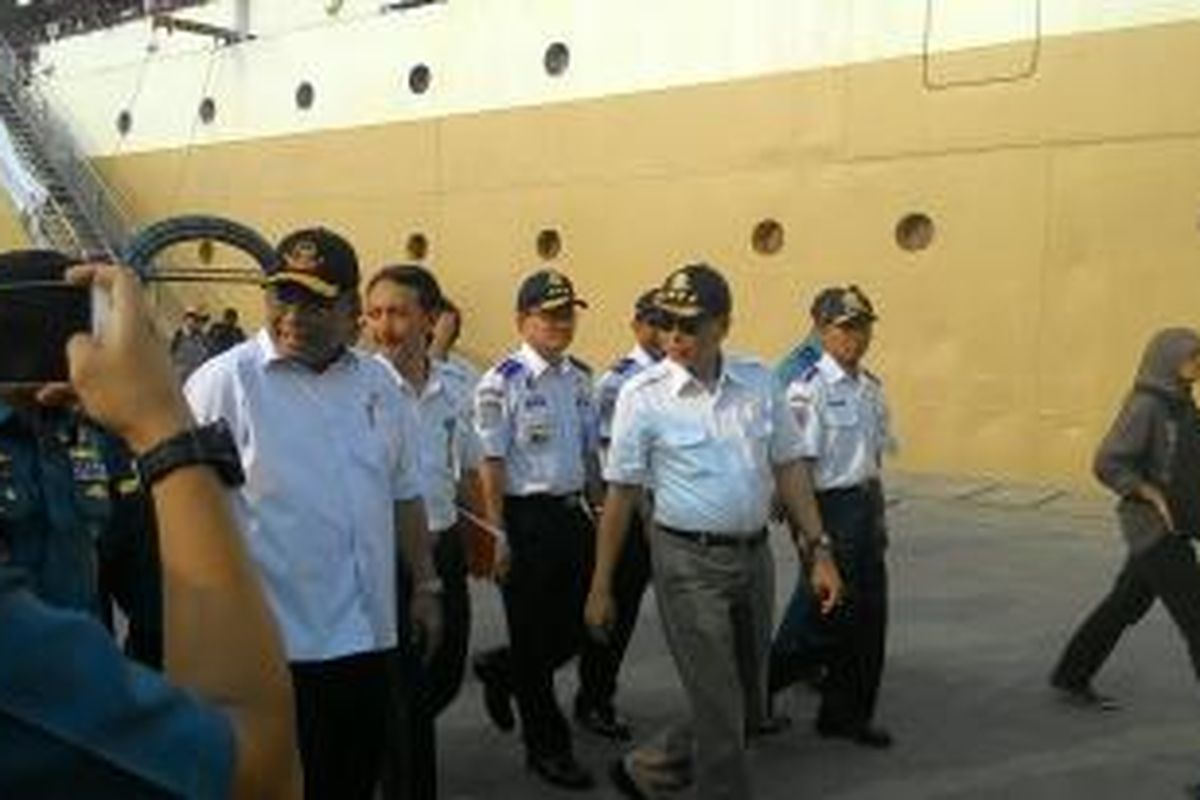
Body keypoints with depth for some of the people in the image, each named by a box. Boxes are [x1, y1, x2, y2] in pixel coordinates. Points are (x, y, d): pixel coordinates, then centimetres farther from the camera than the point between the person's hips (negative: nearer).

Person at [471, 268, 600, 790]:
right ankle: (547, 747, 23)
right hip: (526, 516, -7)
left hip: (573, 513, 7)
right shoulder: (502, 383, -12)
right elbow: (491, 463, -13)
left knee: (576, 626, 13)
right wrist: (498, 536, -14)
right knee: (532, 634, 6)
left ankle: (500, 670, 40)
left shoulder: (580, 379, 9)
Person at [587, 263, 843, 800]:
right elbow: (621, 494, -5)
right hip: (688, 560, -5)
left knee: (749, 709, 15)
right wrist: (600, 589, -3)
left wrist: (818, 551, 3)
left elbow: (789, 468, 8)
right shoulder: (642, 395, -9)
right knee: (720, 712, 0)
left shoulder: (759, 382, 3)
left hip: (754, 554, 5)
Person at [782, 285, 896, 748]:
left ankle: (855, 713, 25)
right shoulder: (808, 391, -15)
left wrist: (879, 516, 18)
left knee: (871, 613, 11)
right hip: (831, 506, -8)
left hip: (867, 503, 8)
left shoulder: (872, 387, 10)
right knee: (834, 616, 0)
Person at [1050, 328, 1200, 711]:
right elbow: (1107, 463, -21)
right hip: (1154, 527, -8)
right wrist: (1155, 497, -20)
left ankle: (1071, 678, 26)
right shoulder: (1144, 406, -18)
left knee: (1125, 604, 15)